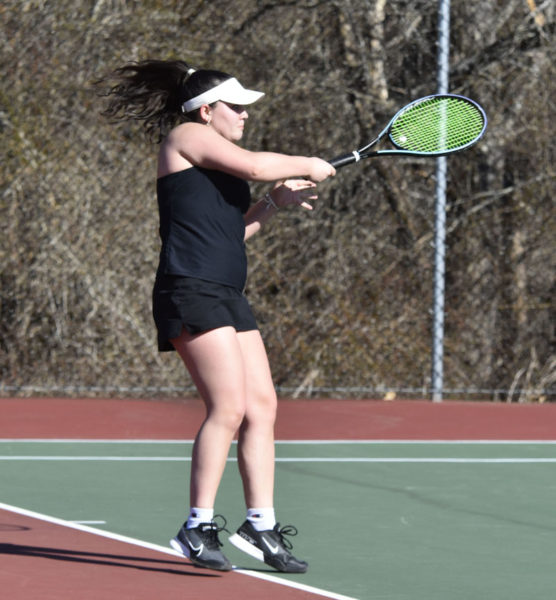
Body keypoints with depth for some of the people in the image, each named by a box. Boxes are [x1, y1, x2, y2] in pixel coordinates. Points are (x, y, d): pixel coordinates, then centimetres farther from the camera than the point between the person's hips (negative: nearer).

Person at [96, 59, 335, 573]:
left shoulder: (214, 158, 25)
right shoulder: (186, 136, -3)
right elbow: (254, 166, -14)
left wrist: (274, 203, 16)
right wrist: (307, 166, 1)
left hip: (228, 298, 10)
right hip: (192, 293, -10)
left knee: (262, 407, 4)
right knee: (229, 407, -16)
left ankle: (261, 526, 7)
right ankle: (198, 527, -10)